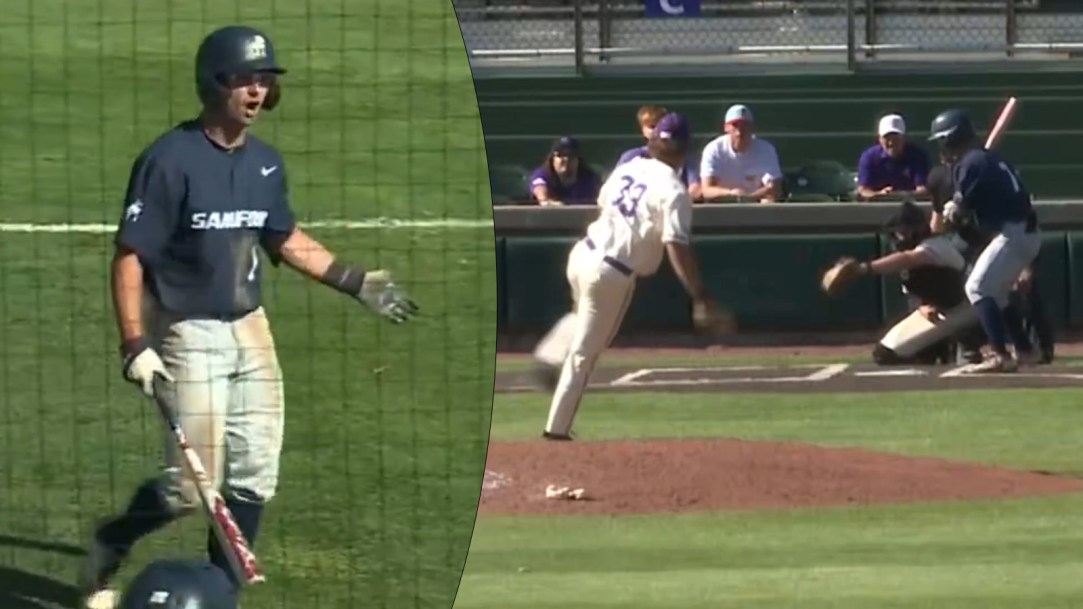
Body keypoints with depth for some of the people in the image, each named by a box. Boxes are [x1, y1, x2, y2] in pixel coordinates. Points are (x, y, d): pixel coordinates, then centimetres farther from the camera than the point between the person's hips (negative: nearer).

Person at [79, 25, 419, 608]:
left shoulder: (266, 163, 4)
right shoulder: (171, 160, -17)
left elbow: (285, 238, 21)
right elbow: (129, 256, -15)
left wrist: (356, 282, 16)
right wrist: (135, 346, -21)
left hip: (250, 330, 7)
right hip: (187, 336, -7)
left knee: (254, 478, 6)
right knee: (191, 487, -8)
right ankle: (109, 546, 18)